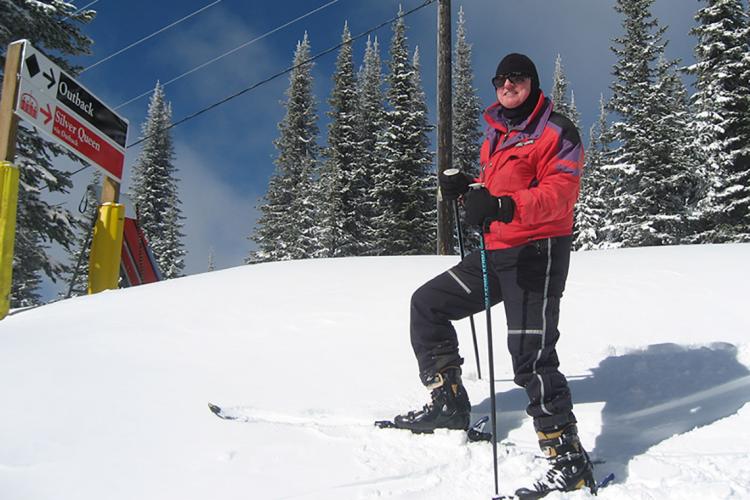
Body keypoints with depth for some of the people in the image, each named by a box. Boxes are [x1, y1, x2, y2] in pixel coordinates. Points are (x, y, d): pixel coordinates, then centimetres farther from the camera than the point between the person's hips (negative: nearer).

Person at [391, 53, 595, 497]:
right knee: (428, 303, 13)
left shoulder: (555, 131, -6)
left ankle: (570, 462, -8)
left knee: (531, 359, -15)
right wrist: (467, 188, 8)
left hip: (537, 252, -9)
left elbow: (560, 193, -20)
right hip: (496, 251, 9)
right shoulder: (496, 134, 19)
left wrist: (504, 206, -36)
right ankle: (448, 402, 21)